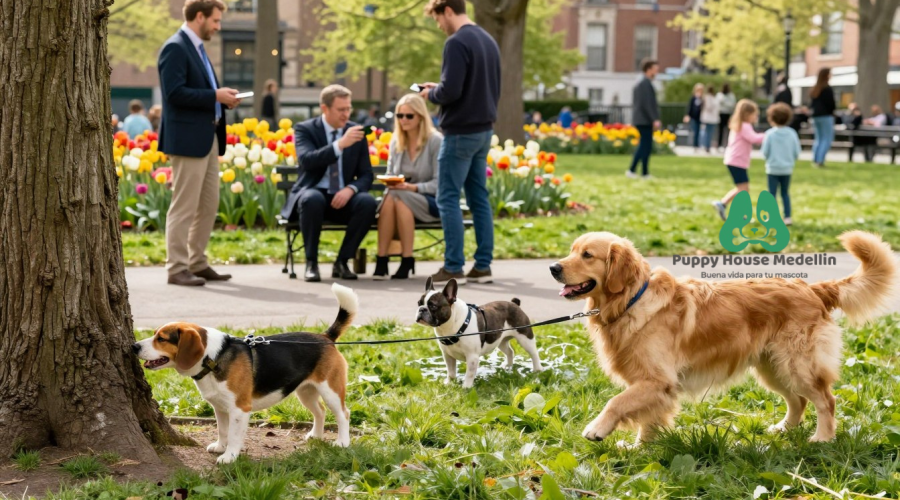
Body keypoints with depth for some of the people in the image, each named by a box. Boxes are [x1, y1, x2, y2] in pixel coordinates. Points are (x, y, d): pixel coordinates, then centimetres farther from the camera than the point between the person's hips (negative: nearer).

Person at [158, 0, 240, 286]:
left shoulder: (197, 48, 18)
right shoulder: (175, 48, -12)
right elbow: (174, 93, -21)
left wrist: (223, 98, 5)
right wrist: (215, 95, -18)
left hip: (208, 138, 10)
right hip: (188, 140, -10)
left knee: (209, 205, 12)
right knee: (184, 207, -6)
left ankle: (197, 263, 20)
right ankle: (177, 268, -1)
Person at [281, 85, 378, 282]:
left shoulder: (357, 132, 7)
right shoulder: (305, 129, -3)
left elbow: (366, 175, 6)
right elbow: (306, 160, -23)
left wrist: (350, 189, -17)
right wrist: (340, 144, -32)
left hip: (343, 197, 3)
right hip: (314, 193, -3)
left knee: (367, 202, -29)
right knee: (312, 199, -39)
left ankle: (342, 262, -13)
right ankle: (311, 263, -21)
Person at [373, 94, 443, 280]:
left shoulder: (436, 141, -8)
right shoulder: (395, 142, 10)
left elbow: (438, 183, -12)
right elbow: (390, 175, 14)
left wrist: (413, 187, -26)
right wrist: (390, 183, -10)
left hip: (432, 202, -4)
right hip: (404, 197, 4)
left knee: (399, 197, -36)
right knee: (390, 197, -33)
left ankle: (407, 261, -29)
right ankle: (381, 261, -36)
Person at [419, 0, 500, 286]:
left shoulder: (457, 42, -15)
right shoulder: (488, 40, 13)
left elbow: (450, 91, -23)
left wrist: (430, 94, -1)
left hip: (460, 132, -9)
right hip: (484, 130, 9)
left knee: (448, 198, -3)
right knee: (479, 198, 11)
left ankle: (454, 268, -4)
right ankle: (483, 266, 11)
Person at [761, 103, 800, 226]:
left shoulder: (770, 134, -13)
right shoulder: (792, 133, -6)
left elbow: (765, 152, -10)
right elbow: (797, 152, -2)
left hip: (773, 168, -3)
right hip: (787, 169, 3)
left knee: (772, 194, 4)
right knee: (785, 193, 16)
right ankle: (787, 217, 15)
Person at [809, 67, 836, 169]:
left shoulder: (815, 89, 11)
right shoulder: (827, 89, -13)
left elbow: (812, 104, 13)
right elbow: (831, 104, -13)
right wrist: (834, 108, 4)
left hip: (816, 116, 8)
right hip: (826, 116, -8)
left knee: (818, 138, 14)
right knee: (827, 139, -5)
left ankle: (815, 160, 9)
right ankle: (820, 161, -14)